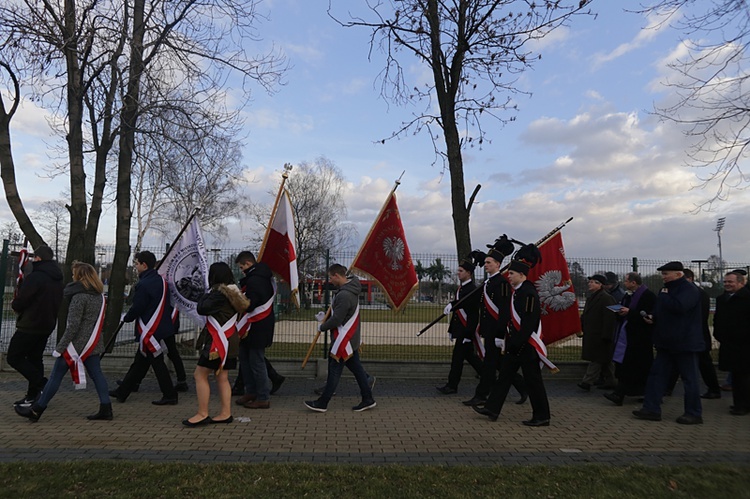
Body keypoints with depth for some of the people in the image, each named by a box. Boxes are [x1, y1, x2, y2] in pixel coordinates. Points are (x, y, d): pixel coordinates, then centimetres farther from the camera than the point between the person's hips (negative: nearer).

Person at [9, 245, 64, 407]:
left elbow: (20, 303, -17)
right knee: (34, 358, 15)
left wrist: (14, 304, 7)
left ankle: (42, 383, -6)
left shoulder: (35, 277, -18)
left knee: (14, 357, 3)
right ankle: (33, 396, 19)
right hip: (47, 325, 8)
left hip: (30, 326, -8)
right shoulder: (57, 279, 10)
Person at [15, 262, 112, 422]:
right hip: (92, 343, 8)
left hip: (77, 342, -7)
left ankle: (36, 410, 16)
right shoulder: (99, 295, 8)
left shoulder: (79, 296, -15)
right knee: (96, 374, 8)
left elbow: (73, 325, -18)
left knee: (56, 375, 4)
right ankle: (106, 409, 7)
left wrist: (60, 347, -14)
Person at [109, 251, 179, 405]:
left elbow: (136, 308, -15)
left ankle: (170, 396, 6)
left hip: (149, 331, -9)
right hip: (161, 327, 9)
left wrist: (125, 318, 5)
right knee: (139, 362, 17)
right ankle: (122, 392, 29)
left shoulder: (143, 285, -20)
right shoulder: (161, 280, 8)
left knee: (157, 363, -1)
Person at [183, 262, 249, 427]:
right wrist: (208, 296, 7)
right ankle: (225, 413, 15)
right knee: (222, 377, 12)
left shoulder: (218, 293, -16)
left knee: (200, 375, -1)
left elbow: (201, 309, -14)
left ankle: (202, 414, 3)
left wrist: (204, 295, 5)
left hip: (218, 341, -9)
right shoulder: (232, 292, 11)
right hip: (229, 341, 9)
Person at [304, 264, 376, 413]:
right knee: (356, 368, 14)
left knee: (334, 371, 1)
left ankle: (322, 403, 13)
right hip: (351, 338, 10)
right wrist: (326, 317, 7)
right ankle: (367, 399, 21)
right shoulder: (350, 289, 7)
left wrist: (322, 327, -5)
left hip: (343, 339, -10)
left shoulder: (343, 295, -24)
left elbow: (337, 320, -22)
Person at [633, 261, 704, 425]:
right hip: (667, 342, 9)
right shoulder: (667, 289, 15)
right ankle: (651, 409, 12)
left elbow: (679, 306, -31)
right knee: (657, 374, 7)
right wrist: (653, 318, 4)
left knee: (689, 378, 3)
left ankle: (694, 414, 15)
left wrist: (664, 296, -15)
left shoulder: (689, 289, -13)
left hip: (685, 342, -9)